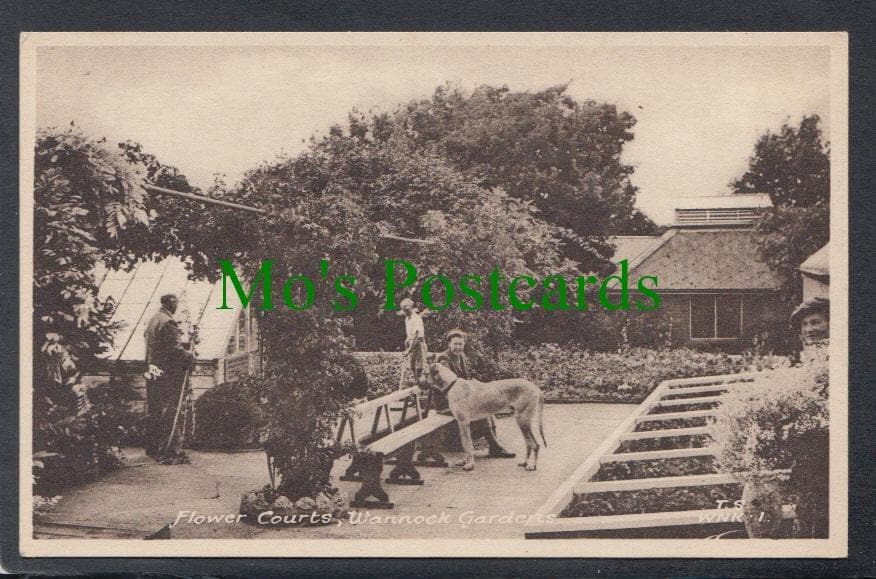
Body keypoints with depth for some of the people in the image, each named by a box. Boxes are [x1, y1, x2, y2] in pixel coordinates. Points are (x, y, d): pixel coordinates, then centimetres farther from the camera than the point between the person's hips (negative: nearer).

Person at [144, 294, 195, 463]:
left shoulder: (152, 321, 13)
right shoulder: (168, 322, -15)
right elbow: (176, 349, -19)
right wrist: (190, 356, -5)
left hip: (152, 374, 9)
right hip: (169, 375, -9)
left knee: (154, 413, 14)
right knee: (173, 413, -5)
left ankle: (153, 448, 22)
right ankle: (170, 451, -7)